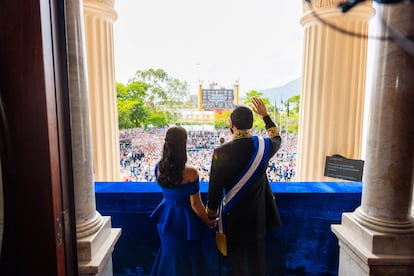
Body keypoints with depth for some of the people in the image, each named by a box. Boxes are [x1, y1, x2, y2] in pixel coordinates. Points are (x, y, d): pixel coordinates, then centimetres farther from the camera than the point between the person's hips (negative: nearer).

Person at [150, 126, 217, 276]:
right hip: (184, 220, -5)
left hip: (166, 217, 5)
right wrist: (209, 222, -3)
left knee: (169, 254, 29)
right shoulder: (190, 173, -27)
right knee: (186, 259, 20)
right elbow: (195, 204, -17)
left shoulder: (159, 168, -12)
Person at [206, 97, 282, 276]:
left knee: (237, 254, 19)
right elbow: (277, 138, 13)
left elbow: (215, 186, -15)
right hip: (258, 213, 3)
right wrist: (265, 115, 18)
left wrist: (211, 210, 3)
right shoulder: (263, 146, -14)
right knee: (258, 254, 24)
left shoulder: (221, 152, -23)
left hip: (234, 214, -3)